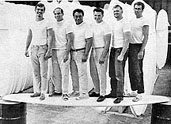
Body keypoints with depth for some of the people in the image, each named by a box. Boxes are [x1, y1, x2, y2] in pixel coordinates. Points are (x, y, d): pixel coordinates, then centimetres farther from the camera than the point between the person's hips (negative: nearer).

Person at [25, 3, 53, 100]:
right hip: (34, 48, 6)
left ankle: (43, 92, 0)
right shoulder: (32, 24, 13)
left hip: (43, 48, -6)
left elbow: (50, 37, -8)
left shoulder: (47, 23, -3)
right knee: (36, 72, 10)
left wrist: (49, 51, -16)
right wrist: (26, 49, 15)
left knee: (43, 72, -4)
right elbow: (29, 37, 19)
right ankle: (37, 91, 18)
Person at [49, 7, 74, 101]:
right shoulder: (53, 25, 13)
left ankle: (65, 93, 1)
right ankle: (57, 91, 19)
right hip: (54, 51, 6)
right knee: (55, 73, 9)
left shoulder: (66, 25, -4)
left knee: (64, 73, -5)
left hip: (63, 50, -6)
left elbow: (70, 40, -8)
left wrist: (67, 53, -16)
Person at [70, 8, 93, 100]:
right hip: (72, 52, 7)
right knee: (73, 73, 11)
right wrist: (69, 52, 12)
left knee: (82, 73, -6)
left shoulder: (86, 27, -7)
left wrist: (85, 54, -19)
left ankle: (84, 93, 0)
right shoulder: (72, 26, 13)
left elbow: (89, 42, -13)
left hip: (81, 52, -7)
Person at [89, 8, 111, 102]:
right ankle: (96, 91, 25)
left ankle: (102, 94, 6)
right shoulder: (92, 25, 11)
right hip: (93, 50, 7)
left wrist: (103, 56, -19)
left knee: (101, 73, -3)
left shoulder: (105, 26, -9)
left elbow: (107, 43, -13)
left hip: (102, 50, -7)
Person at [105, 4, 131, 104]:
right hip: (113, 49, 9)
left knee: (119, 74, -7)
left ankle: (120, 95, 1)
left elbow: (127, 40, -16)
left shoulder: (125, 23, -10)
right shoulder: (115, 23, 17)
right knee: (112, 73, 11)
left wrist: (122, 54, -21)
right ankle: (113, 92, 22)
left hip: (121, 50, -8)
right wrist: (112, 50, 12)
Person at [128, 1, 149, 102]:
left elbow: (146, 37, -13)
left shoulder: (144, 21, -8)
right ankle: (134, 90, 20)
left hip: (138, 47, -8)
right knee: (131, 70, 10)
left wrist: (141, 51, -20)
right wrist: (127, 48, 14)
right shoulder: (132, 21, 16)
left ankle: (140, 93, -6)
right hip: (131, 46, 8)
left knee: (137, 71, -11)